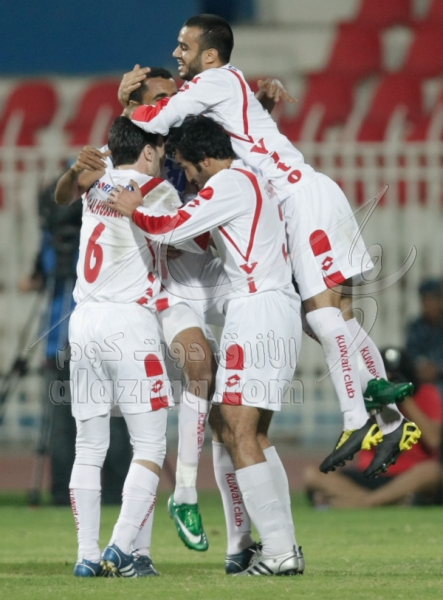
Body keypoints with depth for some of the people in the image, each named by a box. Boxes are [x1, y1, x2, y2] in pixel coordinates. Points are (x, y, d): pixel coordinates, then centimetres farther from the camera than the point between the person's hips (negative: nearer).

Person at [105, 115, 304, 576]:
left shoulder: (230, 183, -9)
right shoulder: (252, 181, 21)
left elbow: (172, 229, -13)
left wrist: (134, 210, 6)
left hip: (256, 311, -10)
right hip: (279, 312, 10)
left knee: (238, 435, -12)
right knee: (251, 435, 12)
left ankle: (279, 550, -16)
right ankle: (283, 544, 10)